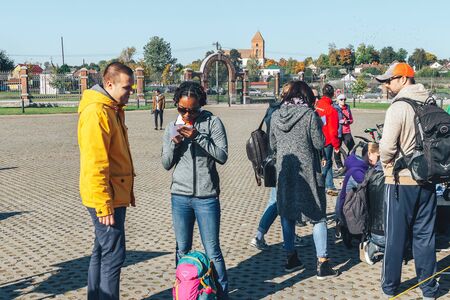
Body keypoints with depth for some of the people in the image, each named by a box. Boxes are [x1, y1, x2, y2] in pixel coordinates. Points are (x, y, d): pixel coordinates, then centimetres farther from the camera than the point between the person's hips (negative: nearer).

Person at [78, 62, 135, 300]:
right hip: (106, 199, -10)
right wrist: (105, 205, -22)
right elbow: (94, 164, -23)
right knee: (113, 256, -3)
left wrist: (127, 191, 21)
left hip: (116, 195, 10)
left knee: (102, 253, 17)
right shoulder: (96, 112, -18)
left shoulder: (114, 109, 13)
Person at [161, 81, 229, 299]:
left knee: (212, 251, 0)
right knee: (183, 250, 10)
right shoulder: (172, 127, 8)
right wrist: (174, 143, -10)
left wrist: (198, 137, -20)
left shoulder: (212, 122, -3)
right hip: (180, 197, 3)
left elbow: (222, 156, -11)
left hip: (206, 197, -3)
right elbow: (166, 164, 8)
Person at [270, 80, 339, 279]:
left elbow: (273, 146, 10)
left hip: (284, 171, 4)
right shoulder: (309, 114, -11)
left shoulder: (275, 116, 3)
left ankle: (291, 258, 23)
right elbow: (319, 144, -9)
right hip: (307, 171, -4)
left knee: (287, 214, 16)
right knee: (318, 217, 4)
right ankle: (322, 263, 3)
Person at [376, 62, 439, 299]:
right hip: (427, 180, 5)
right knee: (425, 235, 14)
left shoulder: (398, 107, -16)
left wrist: (387, 165, -1)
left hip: (401, 181, -5)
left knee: (396, 236, 7)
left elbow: (387, 147, -21)